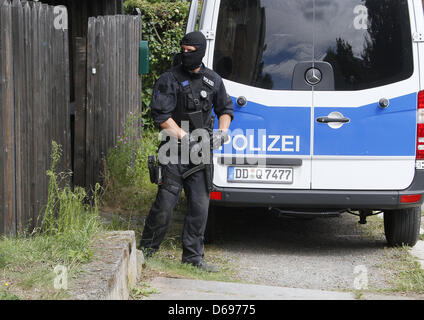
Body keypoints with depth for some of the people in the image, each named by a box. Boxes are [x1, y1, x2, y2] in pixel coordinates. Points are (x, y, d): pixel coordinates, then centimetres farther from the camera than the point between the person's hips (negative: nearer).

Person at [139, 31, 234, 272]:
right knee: (165, 204, -7)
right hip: (175, 153, -4)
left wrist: (222, 131, 3)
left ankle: (193, 256, 11)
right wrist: (185, 138, -16)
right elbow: (161, 116, -11)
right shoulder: (169, 79, -5)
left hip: (201, 152, 4)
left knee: (200, 205, 3)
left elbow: (226, 109, 23)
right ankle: (146, 250, 8)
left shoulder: (213, 80, 10)